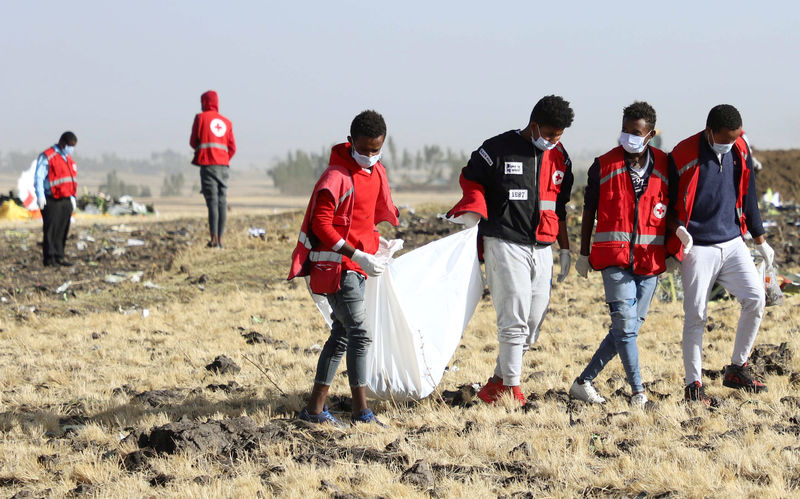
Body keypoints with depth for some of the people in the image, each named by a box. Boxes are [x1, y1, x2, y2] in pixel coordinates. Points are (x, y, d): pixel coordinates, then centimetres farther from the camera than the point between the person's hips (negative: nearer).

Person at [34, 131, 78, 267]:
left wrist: (72, 196, 21)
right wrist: (40, 196, -20)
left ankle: (59, 256, 12)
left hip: (66, 200, 8)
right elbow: (39, 177, -12)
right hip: (52, 200, -8)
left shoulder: (69, 159, 19)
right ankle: (49, 258, -5)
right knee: (50, 230, -7)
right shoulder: (47, 157, -7)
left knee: (63, 230, 7)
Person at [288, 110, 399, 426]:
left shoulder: (377, 172, 9)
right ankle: (361, 411, -9)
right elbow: (322, 225, -20)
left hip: (357, 266, 9)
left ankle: (316, 408, 16)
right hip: (336, 266, -9)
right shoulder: (336, 177, -17)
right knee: (359, 334, -12)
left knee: (341, 336, 11)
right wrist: (357, 255, -25)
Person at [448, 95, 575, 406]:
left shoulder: (559, 158, 12)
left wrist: (565, 249, 21)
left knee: (533, 323, 5)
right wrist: (472, 213, -8)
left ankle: (496, 384, 15)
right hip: (505, 244, -6)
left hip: (541, 249, 6)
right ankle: (512, 389, -5)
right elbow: (470, 179, 7)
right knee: (514, 319, -12)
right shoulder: (498, 149, -5)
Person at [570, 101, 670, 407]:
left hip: (650, 259, 3)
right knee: (625, 324, -12)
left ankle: (584, 382, 15)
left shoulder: (664, 166, 4)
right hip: (615, 257, -3)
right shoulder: (604, 166, 0)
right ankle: (638, 392, -6)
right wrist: (584, 254, 8)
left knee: (629, 327, 4)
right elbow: (589, 210, 7)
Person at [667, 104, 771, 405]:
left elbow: (748, 197, 15)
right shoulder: (684, 155, -11)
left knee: (755, 298, -9)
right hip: (698, 248, -4)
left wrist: (760, 240, 20)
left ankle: (737, 369, 7)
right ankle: (693, 385, 7)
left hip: (732, 242, 4)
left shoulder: (740, 151, 4)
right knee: (696, 316, -4)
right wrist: (679, 229, -21)